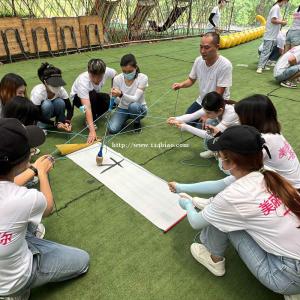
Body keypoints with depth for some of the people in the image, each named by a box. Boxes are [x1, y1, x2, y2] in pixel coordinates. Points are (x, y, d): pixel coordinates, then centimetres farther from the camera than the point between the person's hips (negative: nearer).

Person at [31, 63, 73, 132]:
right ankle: (42, 127, -15)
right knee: (47, 104, -35)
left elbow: (69, 108, -18)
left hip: (51, 111, 3)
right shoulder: (38, 92, -34)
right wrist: (56, 124, -36)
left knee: (60, 102, -29)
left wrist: (67, 122, -36)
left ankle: (61, 122, -7)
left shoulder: (61, 90, -25)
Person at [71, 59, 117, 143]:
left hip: (95, 96, 4)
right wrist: (92, 131, -55)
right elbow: (87, 107, -48)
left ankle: (96, 115, 3)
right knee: (92, 94, -38)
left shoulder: (107, 72, -29)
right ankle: (89, 121, -15)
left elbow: (115, 74, -2)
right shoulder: (82, 82, -40)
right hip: (78, 97, -4)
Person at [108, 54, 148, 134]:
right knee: (112, 129, -23)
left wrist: (121, 94, -45)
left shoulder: (142, 78, -19)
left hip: (138, 109, -1)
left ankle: (137, 122, -5)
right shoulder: (117, 79, -13)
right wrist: (115, 97, -37)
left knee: (133, 106, -38)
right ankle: (125, 119, 11)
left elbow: (135, 99, -28)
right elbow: (117, 102, -12)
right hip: (122, 109, 2)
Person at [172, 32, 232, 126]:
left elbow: (218, 94, -23)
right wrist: (181, 85, -16)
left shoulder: (225, 65, -25)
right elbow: (191, 80, 6)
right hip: (201, 101, 6)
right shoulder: (198, 60, -9)